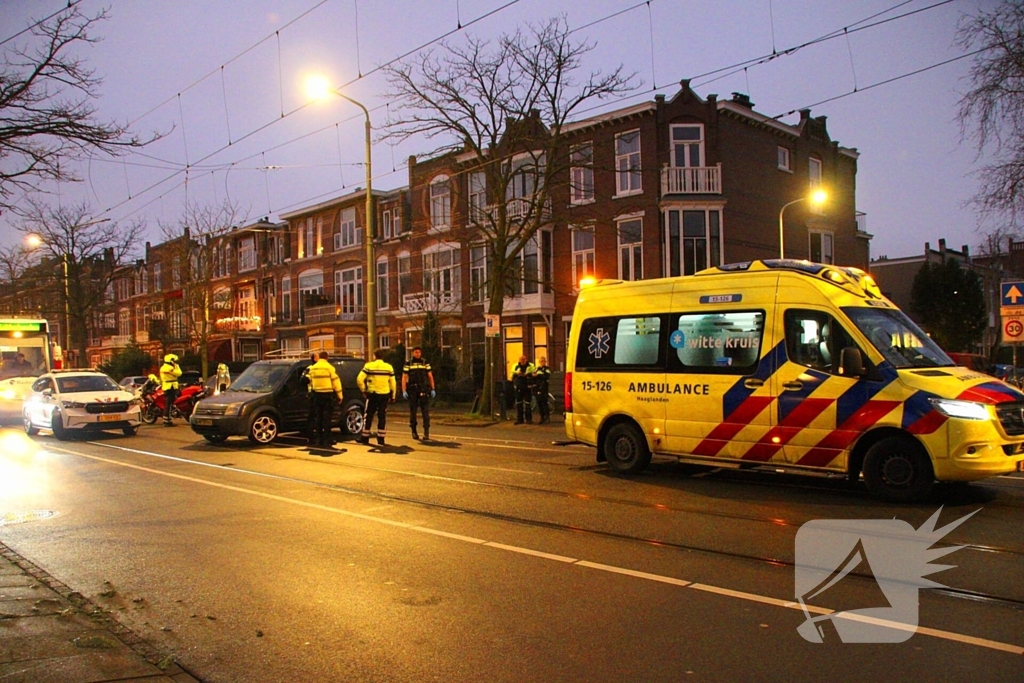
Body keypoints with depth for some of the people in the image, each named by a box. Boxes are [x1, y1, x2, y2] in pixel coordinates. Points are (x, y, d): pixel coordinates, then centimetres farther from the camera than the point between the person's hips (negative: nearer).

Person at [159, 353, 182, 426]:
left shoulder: (162, 368, 16)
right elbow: (179, 373, -11)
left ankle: (166, 420, 18)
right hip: (171, 388, -10)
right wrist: (176, 366, -3)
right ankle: (166, 421, -11)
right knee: (169, 404, -10)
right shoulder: (170, 368, -15)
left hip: (165, 388, 10)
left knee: (167, 404, 15)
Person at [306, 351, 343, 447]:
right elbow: (336, 381, -7)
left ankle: (316, 439, 10)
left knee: (317, 417, 9)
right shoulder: (329, 367, -7)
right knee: (326, 418, 0)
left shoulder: (312, 368, 7)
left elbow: (309, 381, 10)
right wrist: (339, 395, 0)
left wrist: (311, 392, 20)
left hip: (316, 395, 4)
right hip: (327, 395, -4)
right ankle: (326, 440, 0)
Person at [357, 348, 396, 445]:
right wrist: (392, 396, 12)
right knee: (382, 417, 8)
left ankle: (365, 438, 12)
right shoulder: (389, 367, 2)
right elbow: (393, 383, 3)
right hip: (385, 395, 2)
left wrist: (363, 390, 1)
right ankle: (381, 439, 9)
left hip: (372, 394, -2)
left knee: (368, 416, 8)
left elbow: (359, 379, -12)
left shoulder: (368, 366, -6)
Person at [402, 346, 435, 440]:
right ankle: (414, 431, 17)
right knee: (412, 411, 7)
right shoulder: (408, 364, 5)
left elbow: (430, 377, 8)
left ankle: (426, 432, -6)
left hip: (424, 390, 0)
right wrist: (404, 391, -7)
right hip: (412, 390, 0)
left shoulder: (425, 363, 7)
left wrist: (432, 389, 1)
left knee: (425, 411, -6)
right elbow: (404, 378, 2)